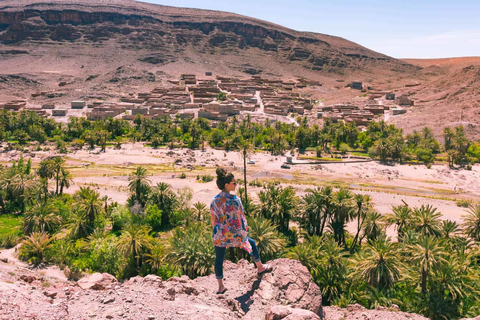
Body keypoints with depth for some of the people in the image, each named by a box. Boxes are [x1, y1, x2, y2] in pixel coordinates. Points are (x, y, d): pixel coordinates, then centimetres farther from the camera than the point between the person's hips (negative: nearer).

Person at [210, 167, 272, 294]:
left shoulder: (214, 200, -4)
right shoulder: (234, 200, -19)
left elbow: (213, 220, 4)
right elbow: (241, 219, -14)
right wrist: (244, 233, 0)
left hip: (219, 236, 4)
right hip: (234, 235, -3)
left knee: (219, 259, 16)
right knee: (252, 244, 23)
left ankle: (220, 287, 23)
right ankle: (260, 267, 42)